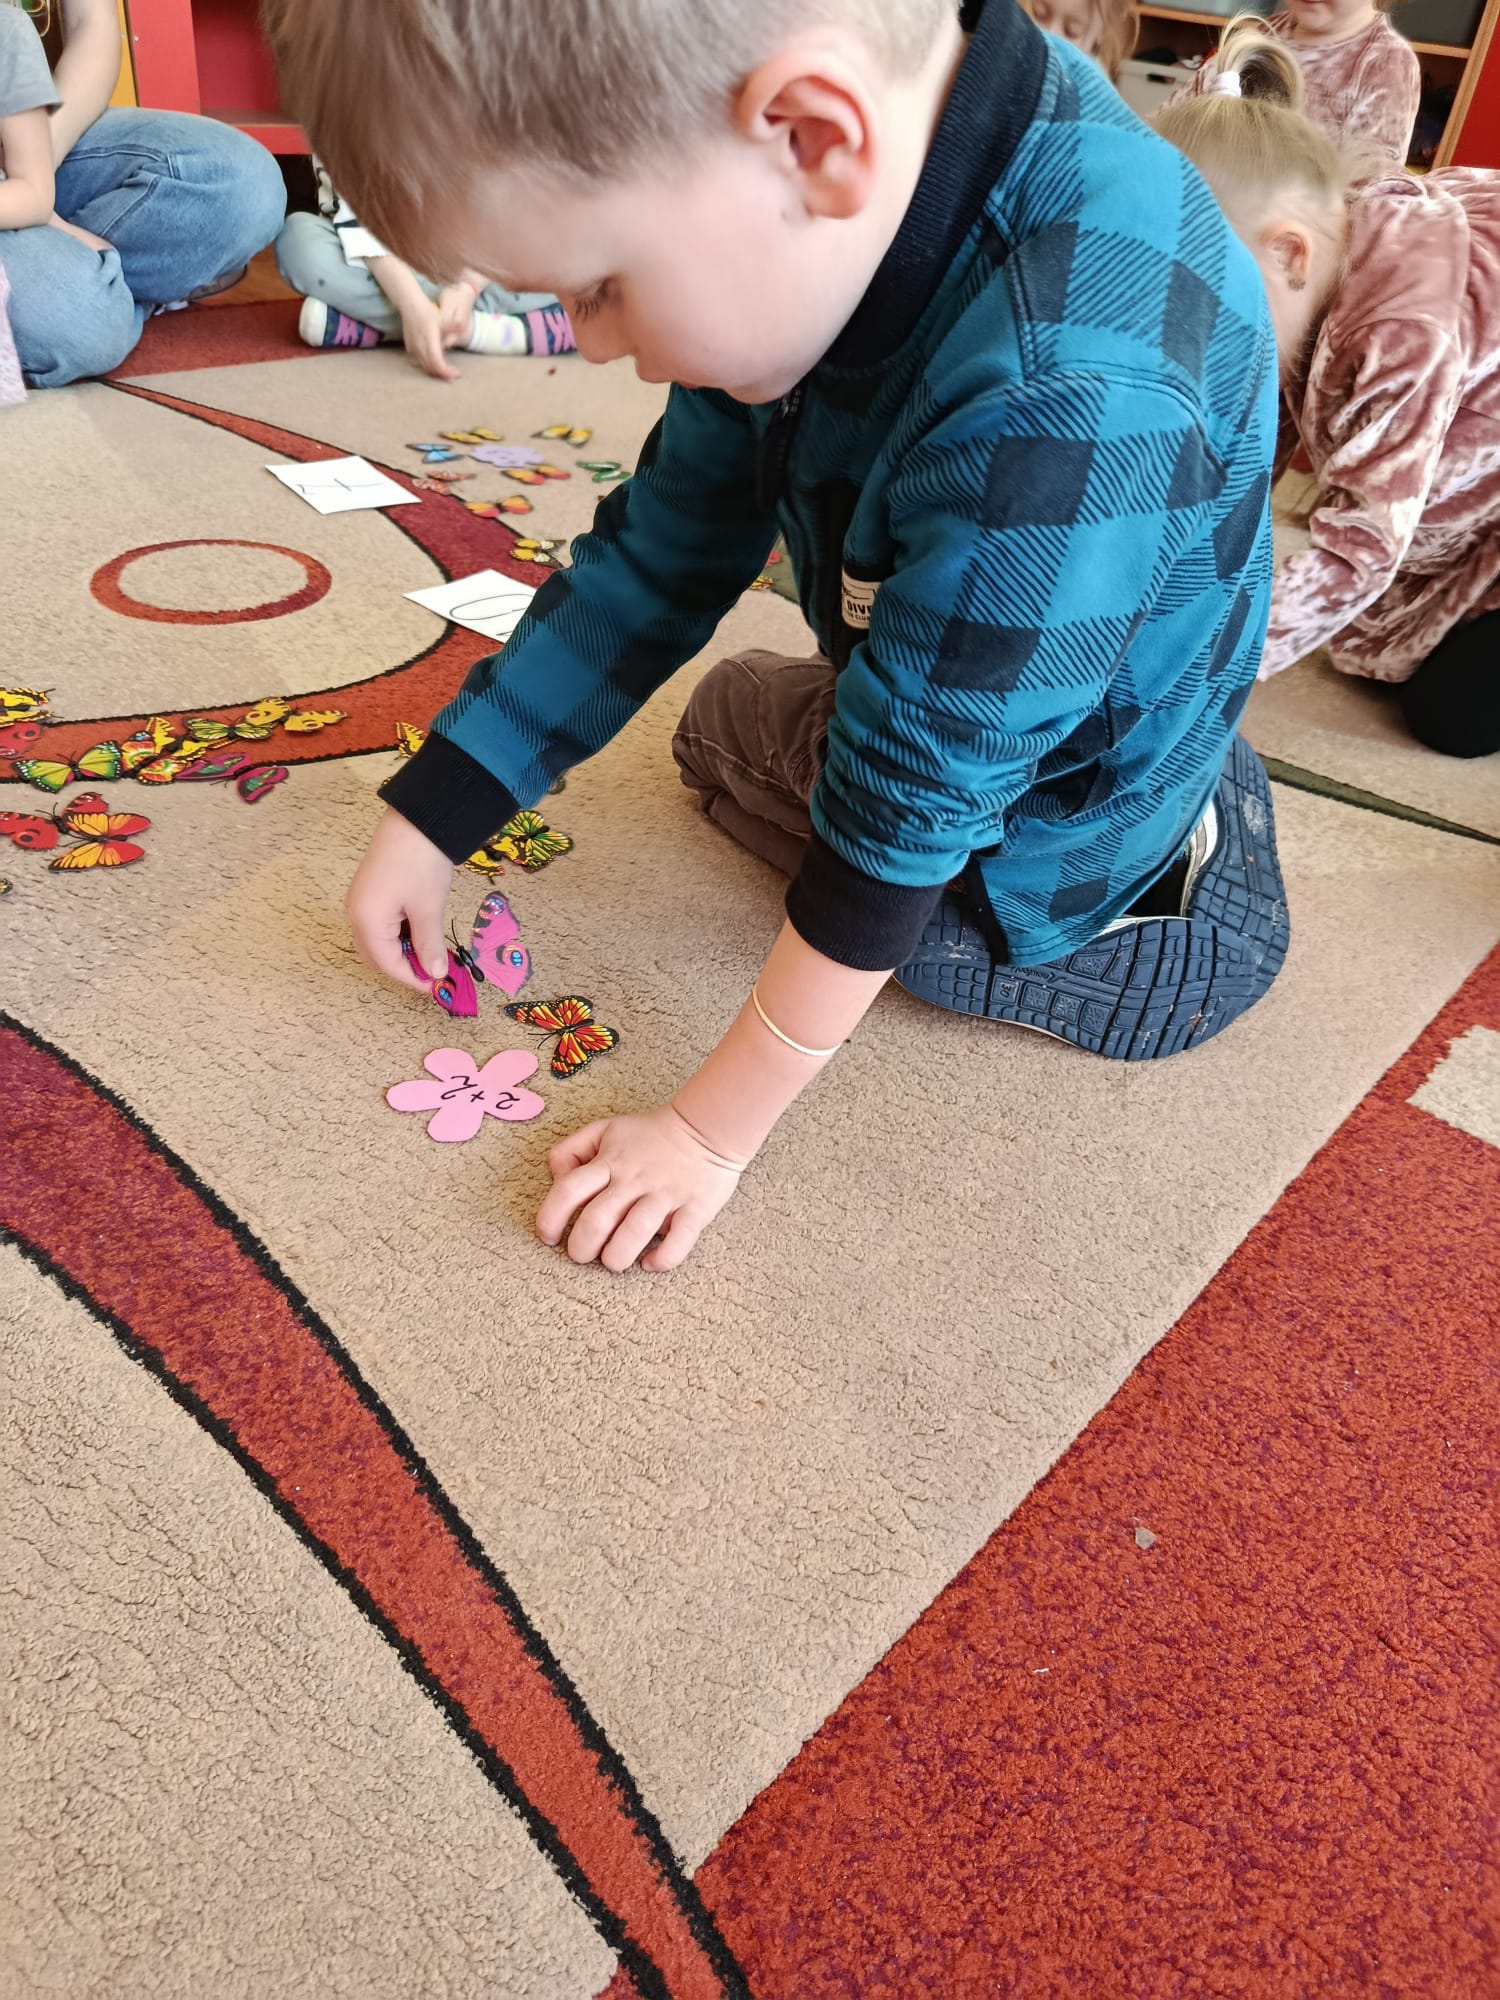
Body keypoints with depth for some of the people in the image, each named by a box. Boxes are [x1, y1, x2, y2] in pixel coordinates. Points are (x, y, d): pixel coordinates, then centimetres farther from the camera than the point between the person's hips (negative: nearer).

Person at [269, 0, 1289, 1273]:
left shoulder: (1069, 409, -42)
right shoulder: (819, 205, -16)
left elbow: (902, 813, -34)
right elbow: (662, 556, -8)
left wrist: (715, 1132, -22)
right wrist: (428, 819, -5)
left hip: (1029, 850, -7)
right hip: (926, 706, 7)